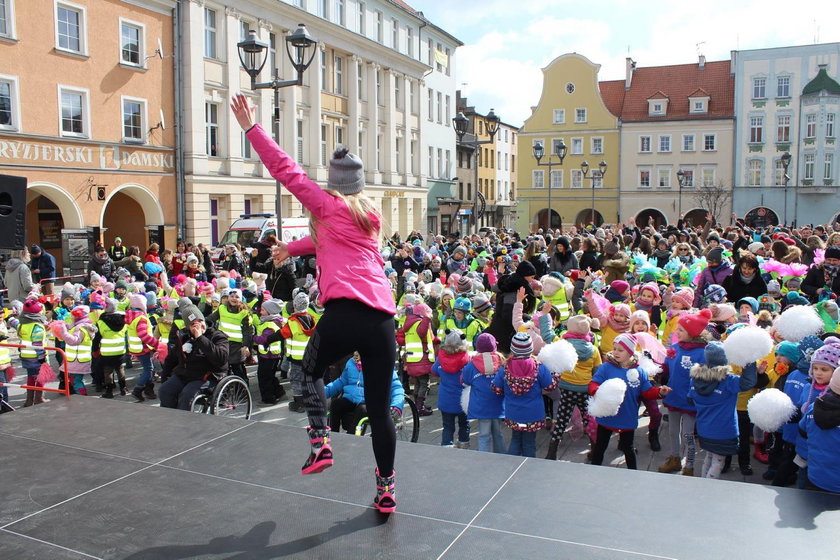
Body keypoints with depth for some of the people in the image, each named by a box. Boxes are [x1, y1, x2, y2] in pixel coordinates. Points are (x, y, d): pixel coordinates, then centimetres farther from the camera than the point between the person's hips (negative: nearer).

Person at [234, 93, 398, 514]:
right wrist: (292, 249, 51)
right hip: (383, 317, 5)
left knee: (311, 371, 25)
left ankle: (320, 443, 9)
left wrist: (250, 128, 18)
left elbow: (286, 170, 10)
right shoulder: (371, 215, 23)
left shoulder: (329, 205, 8)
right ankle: (386, 490, 18)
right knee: (380, 407, 12)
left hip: (344, 310, -4)